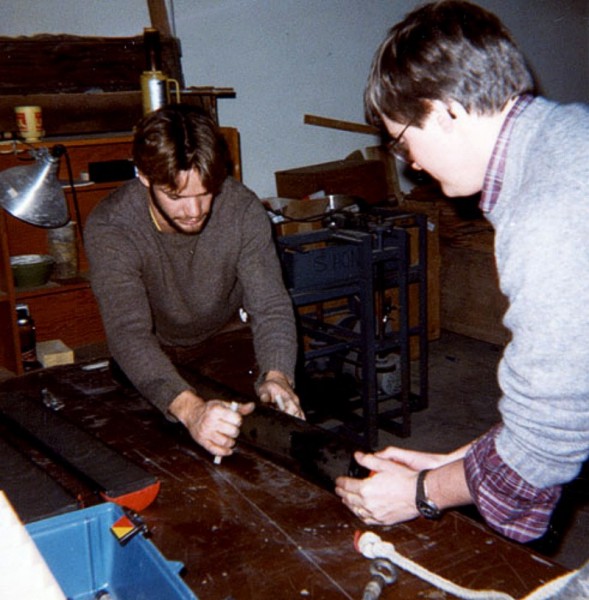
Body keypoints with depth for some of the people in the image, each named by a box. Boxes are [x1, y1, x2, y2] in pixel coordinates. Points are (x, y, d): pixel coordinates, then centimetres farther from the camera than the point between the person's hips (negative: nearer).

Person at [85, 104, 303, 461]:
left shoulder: (243, 209, -21)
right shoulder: (109, 227, -27)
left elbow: (271, 306, -22)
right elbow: (128, 334, -37)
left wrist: (277, 376, -44)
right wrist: (190, 408, -55)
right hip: (156, 362, 0)